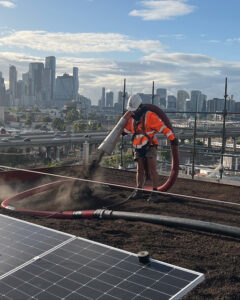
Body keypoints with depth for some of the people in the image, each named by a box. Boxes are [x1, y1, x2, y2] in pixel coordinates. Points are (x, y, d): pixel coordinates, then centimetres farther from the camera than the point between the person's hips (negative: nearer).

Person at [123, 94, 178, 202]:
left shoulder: (150, 116, -10)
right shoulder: (132, 118, 11)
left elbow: (162, 127, -12)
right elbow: (126, 128, 29)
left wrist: (172, 138, -15)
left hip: (150, 147, -6)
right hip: (138, 149, 6)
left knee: (152, 169, -9)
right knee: (140, 170, 8)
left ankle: (154, 192, -6)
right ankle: (138, 191, 16)